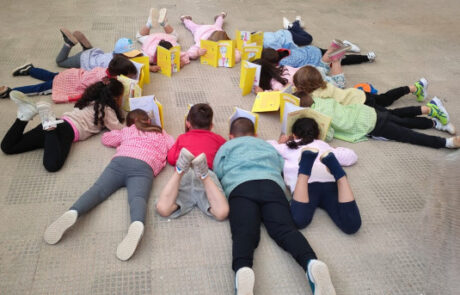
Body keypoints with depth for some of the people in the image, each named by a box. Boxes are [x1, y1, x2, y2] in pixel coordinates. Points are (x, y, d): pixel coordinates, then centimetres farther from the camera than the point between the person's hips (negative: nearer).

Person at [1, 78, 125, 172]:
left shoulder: (92, 101, 30)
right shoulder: (106, 109, 8)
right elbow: (120, 130, 5)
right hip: (69, 130, -8)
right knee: (52, 165, -35)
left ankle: (25, 115, -8)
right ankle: (50, 125, -33)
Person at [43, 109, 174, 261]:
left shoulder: (127, 130, 37)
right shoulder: (161, 133, 34)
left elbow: (105, 138, 48)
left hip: (120, 161, 2)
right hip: (144, 167, -2)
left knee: (97, 189, -15)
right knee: (137, 197, -26)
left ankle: (72, 213, -45)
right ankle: (137, 225, -59)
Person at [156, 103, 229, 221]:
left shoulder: (182, 137, 32)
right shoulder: (217, 139, 32)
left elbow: (171, 159, 29)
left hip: (186, 174, 1)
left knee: (163, 209, -23)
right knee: (221, 213, -25)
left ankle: (181, 170, -37)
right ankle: (204, 174, -40)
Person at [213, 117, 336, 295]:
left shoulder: (227, 146, 31)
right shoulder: (268, 145, 40)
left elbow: (217, 173, 19)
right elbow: (282, 166, 29)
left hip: (240, 187, -2)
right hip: (272, 185, 2)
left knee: (244, 232, -24)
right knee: (285, 229, -18)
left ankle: (242, 270, -56)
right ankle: (312, 263, -48)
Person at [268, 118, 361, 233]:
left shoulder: (288, 147, 33)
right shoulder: (324, 145, 38)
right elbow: (352, 156, 44)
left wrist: (279, 144, 56)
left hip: (308, 184, -1)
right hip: (329, 181, 2)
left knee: (299, 221, -30)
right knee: (351, 225, -22)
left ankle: (305, 170, -40)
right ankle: (339, 174, -34)